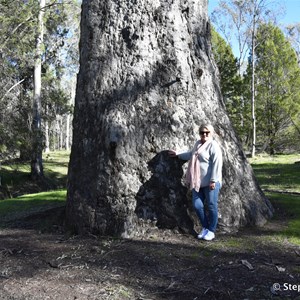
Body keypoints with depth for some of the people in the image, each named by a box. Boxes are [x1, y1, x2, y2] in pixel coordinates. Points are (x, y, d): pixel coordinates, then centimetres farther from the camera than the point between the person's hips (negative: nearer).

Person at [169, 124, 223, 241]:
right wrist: (177, 154, 37)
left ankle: (211, 231, 14)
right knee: (197, 205, 6)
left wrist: (213, 180, -21)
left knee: (211, 206, 1)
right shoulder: (198, 143, 15)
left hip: (210, 183, -8)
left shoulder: (213, 146, -11)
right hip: (198, 182, 8)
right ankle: (205, 228, 23)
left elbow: (217, 164, -18)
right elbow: (191, 155, 34)